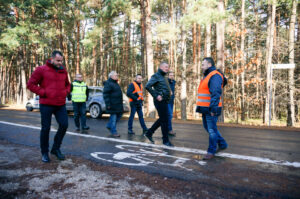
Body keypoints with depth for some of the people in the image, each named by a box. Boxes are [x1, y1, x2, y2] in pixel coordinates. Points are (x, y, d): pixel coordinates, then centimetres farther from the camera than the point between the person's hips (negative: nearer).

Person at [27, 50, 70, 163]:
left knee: (64, 125, -4)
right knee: (45, 128, 2)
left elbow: (67, 84, 25)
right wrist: (43, 93, -11)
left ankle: (56, 148, 15)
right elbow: (31, 84, -5)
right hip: (46, 105, -4)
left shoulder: (63, 71, 10)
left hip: (60, 105, 4)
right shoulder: (41, 70, -5)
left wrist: (66, 92, 5)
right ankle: (44, 153, 18)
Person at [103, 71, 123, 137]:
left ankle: (109, 125, 29)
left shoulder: (115, 83, 18)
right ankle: (114, 132, 7)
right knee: (113, 117, -3)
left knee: (119, 115, 14)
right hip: (112, 105, -10)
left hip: (118, 104, 10)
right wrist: (108, 104, -22)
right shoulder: (108, 83, -12)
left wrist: (121, 102, 24)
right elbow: (105, 95, -18)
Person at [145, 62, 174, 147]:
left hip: (165, 101, 9)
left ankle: (149, 133, 26)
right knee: (164, 120, -4)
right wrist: (156, 96, -20)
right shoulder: (156, 76, -8)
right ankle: (165, 140, 7)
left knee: (162, 119, 15)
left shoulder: (165, 77, 19)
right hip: (160, 101, -9)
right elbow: (148, 86, -20)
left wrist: (169, 93, 12)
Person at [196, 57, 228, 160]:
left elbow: (216, 93, -23)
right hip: (205, 109, 11)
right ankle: (222, 144, 31)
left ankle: (211, 151, 10)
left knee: (211, 130, -2)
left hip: (211, 109, -11)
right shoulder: (207, 76, 19)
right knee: (208, 127, 18)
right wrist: (201, 107, 20)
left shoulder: (215, 76, -13)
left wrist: (213, 108, -28)